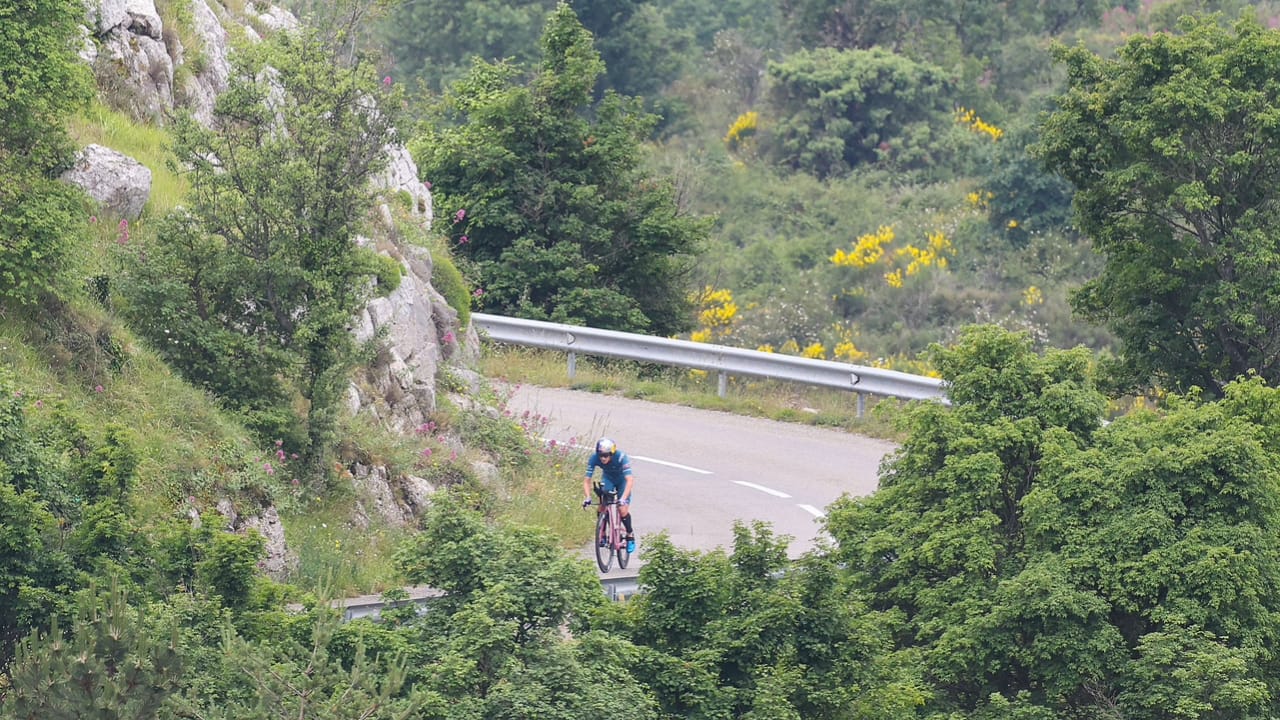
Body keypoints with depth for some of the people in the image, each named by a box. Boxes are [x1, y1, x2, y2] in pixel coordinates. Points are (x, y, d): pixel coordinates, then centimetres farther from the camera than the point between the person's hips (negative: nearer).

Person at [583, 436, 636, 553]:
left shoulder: (621, 457, -38)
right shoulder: (594, 458, -29)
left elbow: (629, 480, -42)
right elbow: (587, 480, -26)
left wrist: (623, 498, -54)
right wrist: (588, 497, -41)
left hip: (622, 479, -3)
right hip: (607, 478, 3)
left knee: (623, 510, -14)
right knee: (603, 506, -18)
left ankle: (630, 535, 8)